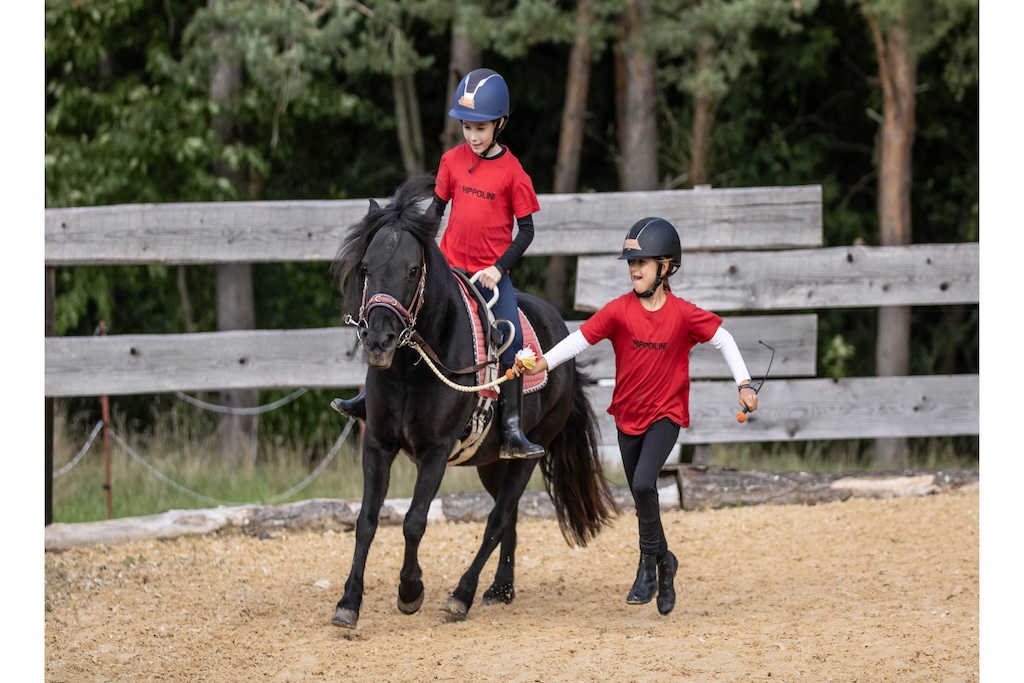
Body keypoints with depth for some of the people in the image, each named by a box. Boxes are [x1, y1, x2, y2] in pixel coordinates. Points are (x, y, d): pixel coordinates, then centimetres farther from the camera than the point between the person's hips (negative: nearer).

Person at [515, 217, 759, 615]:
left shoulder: (683, 314, -11)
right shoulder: (620, 310, -7)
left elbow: (723, 340, -2)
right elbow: (581, 337, -14)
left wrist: (743, 384, -8)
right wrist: (542, 363, -28)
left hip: (665, 414, -3)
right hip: (628, 416, 3)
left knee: (643, 484, -23)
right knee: (644, 500, 12)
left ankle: (648, 565, -9)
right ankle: (663, 561, 33)